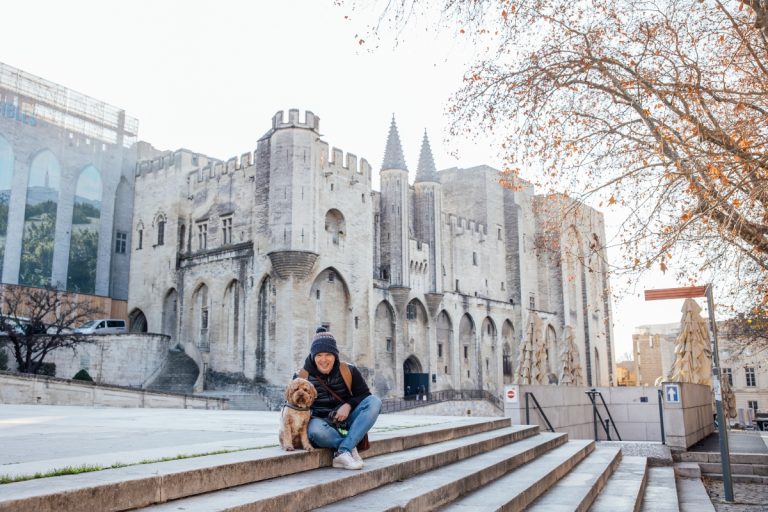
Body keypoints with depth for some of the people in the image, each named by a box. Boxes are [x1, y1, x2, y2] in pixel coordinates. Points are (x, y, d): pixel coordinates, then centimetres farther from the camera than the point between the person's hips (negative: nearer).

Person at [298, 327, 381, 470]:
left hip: (345, 422, 3)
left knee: (374, 402, -23)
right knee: (316, 429, -41)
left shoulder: (348, 371, 4)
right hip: (320, 422, -3)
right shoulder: (303, 377, 1)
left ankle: (343, 452, -31)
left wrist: (349, 405, -14)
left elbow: (365, 395, 6)